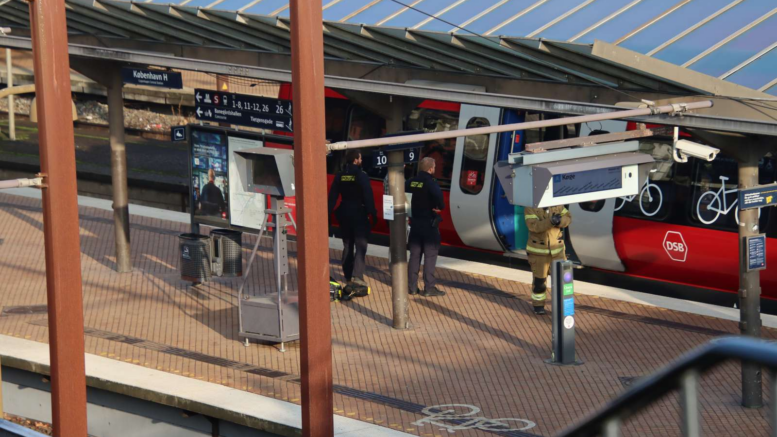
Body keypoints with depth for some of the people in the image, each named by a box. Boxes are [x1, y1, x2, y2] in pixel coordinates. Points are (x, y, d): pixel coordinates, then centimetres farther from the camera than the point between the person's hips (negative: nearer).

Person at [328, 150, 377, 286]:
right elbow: (368, 196, -15)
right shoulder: (362, 176, -13)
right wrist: (373, 214, -11)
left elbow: (332, 197, 3)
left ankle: (348, 275, 19)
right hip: (359, 213, -6)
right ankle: (357, 275, -17)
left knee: (347, 245, 16)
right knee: (360, 244, -5)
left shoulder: (339, 176, 3)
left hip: (344, 213, 6)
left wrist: (329, 213, 7)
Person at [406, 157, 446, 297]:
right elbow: (438, 196, -34)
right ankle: (429, 288, 0)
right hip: (429, 223, -6)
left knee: (414, 255, 13)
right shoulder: (430, 183, -16)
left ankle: (412, 287, 15)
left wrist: (410, 208, 10)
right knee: (430, 256, 0)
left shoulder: (411, 182, 3)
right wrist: (440, 207, -14)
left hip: (415, 222, 6)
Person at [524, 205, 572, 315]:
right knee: (539, 279, 5)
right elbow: (533, 226, -27)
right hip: (538, 249, -3)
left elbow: (567, 218, -1)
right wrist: (551, 221, -40)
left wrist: (559, 221, -24)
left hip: (556, 249, 3)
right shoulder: (530, 207, -15)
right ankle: (538, 305, 24)